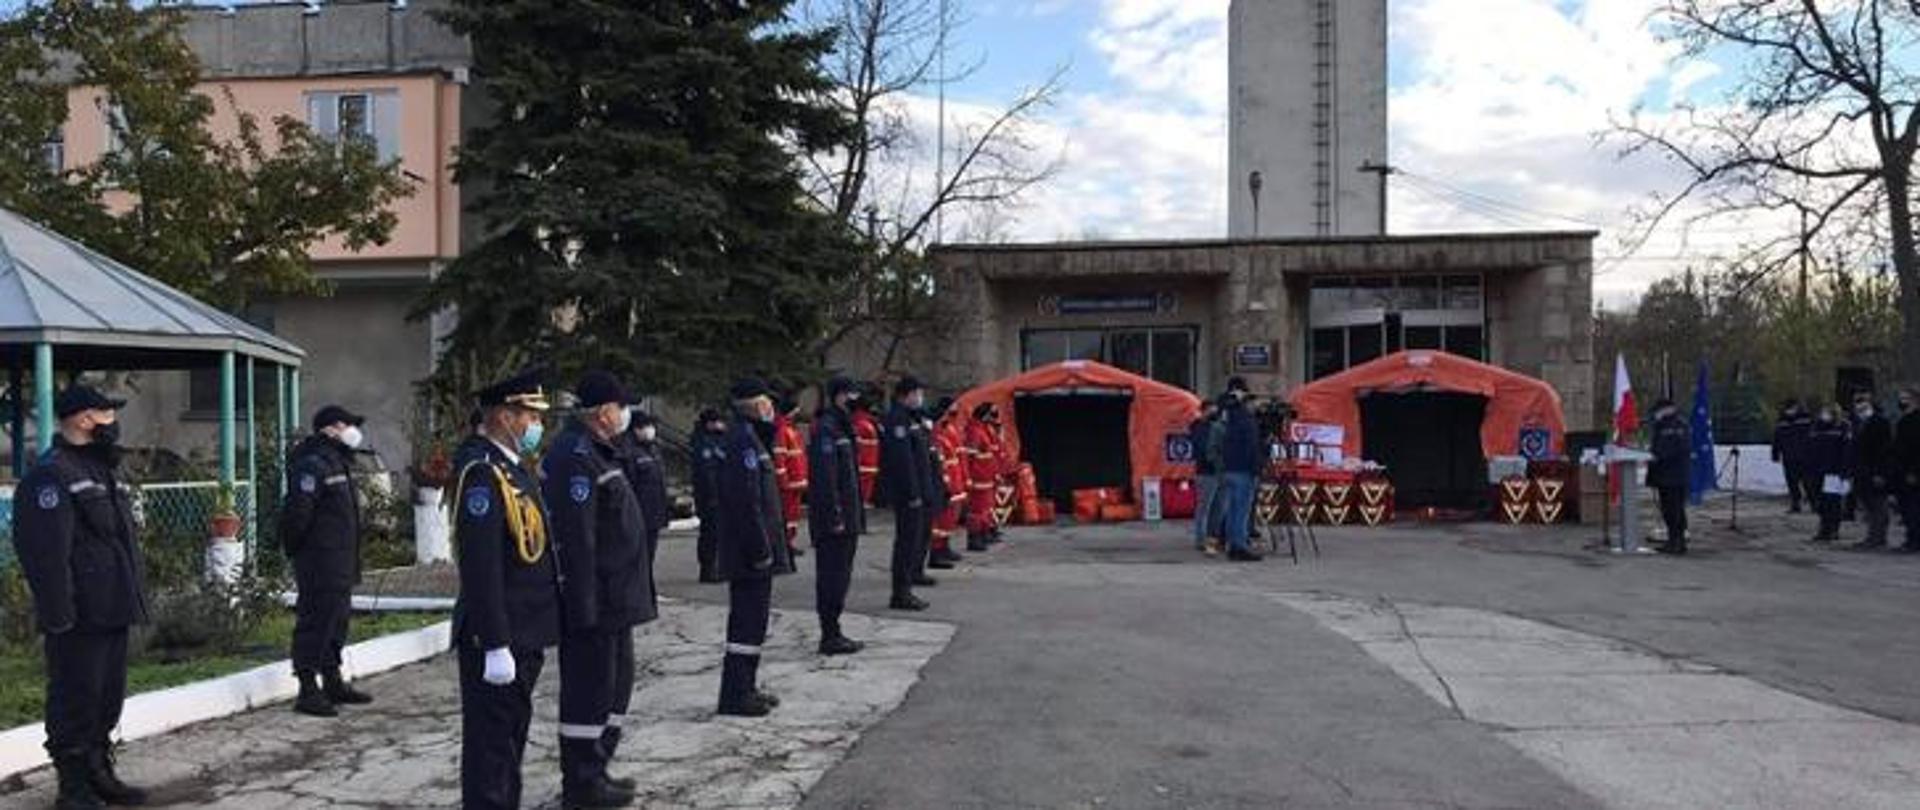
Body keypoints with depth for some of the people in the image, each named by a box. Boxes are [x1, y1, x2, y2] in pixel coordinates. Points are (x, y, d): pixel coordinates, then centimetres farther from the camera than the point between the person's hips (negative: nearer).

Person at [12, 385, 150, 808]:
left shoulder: (102, 469, 18)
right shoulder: (50, 476, -14)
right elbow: (46, 554, -21)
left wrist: (135, 597, 20)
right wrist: (58, 615, -23)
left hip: (113, 612, 10)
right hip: (80, 620, -9)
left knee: (108, 698, 16)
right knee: (75, 702, -1)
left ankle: (99, 774, 27)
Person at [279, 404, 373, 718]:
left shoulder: (337, 462, 18)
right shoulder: (313, 463, -16)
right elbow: (297, 511, -23)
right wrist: (293, 548, -13)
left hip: (340, 562, 10)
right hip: (319, 562, -10)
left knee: (336, 621, 16)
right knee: (314, 622, -6)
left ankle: (333, 683, 27)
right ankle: (308, 691, -1)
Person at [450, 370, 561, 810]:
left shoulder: (512, 466, 14)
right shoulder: (482, 472, -18)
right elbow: (481, 569, -24)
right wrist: (495, 646, -25)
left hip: (524, 636, 10)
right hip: (499, 640, -10)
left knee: (512, 737, 20)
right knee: (491, 745, 0)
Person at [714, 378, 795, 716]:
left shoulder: (749, 437, 16)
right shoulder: (743, 441, -17)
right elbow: (746, 501, -23)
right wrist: (761, 549, -22)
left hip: (749, 550, 11)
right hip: (749, 550, -11)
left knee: (752, 617, 16)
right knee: (749, 619, -6)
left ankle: (746, 687, 25)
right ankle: (736, 695, 0)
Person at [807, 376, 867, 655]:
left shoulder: (841, 427, 17)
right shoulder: (826, 428, -15)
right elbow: (825, 477, -21)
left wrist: (856, 514, 20)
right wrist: (835, 517, -22)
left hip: (846, 519, 10)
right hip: (832, 519, -10)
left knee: (839, 575, 14)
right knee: (833, 577, -5)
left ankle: (833, 634, 21)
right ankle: (830, 637, 1)